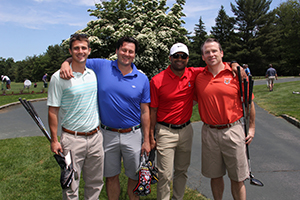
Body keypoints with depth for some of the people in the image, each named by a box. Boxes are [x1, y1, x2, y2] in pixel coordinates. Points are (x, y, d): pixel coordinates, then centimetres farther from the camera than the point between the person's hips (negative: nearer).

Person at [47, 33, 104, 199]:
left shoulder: (94, 74, 6)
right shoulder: (59, 77, -8)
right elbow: (52, 110, -6)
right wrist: (54, 140, -8)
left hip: (95, 136, 4)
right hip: (72, 138, -4)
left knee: (95, 183, 16)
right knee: (71, 186, 7)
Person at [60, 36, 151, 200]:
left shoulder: (142, 79, -3)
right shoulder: (101, 67, -3)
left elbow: (145, 111, -1)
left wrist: (147, 140, -2)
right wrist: (66, 63, -16)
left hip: (133, 135, 0)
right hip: (108, 134, 1)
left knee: (135, 177, 14)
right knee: (111, 176, 16)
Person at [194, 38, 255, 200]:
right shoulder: (199, 78, 4)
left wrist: (252, 127, 4)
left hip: (233, 131, -2)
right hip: (209, 132, 2)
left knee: (237, 179, 8)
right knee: (215, 176, 16)